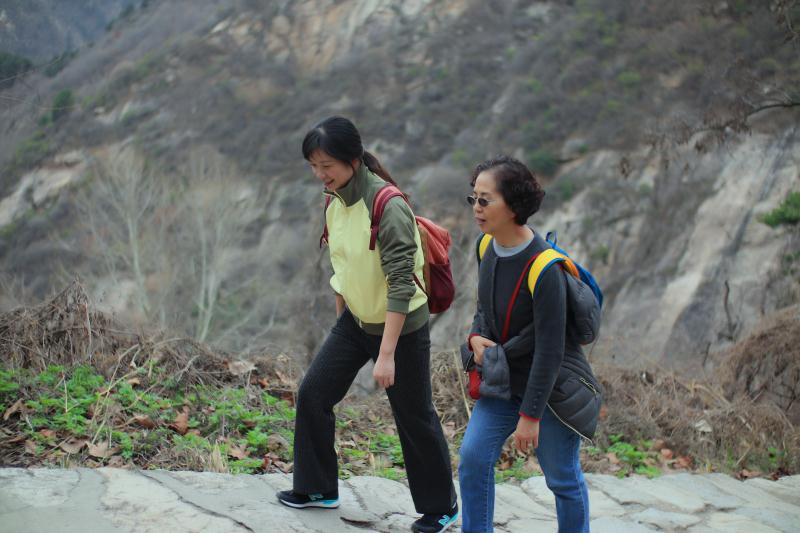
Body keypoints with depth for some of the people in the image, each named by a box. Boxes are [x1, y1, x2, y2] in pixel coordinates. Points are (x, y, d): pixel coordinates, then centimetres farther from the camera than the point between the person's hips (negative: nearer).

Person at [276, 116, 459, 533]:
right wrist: (342, 317, 16)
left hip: (401, 326, -7)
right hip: (356, 320, 7)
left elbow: (401, 285, -27)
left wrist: (386, 354, -28)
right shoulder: (334, 201, -2)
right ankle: (318, 488, 26)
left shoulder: (388, 206, -26)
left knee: (414, 418, 5)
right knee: (313, 393, 8)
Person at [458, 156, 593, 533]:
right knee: (473, 458, -3)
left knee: (562, 478, 7)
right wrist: (476, 337, -10)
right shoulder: (487, 247, -4)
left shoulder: (544, 268, -27)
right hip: (503, 378, 7)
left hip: (551, 387, -6)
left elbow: (549, 350, -24)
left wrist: (530, 415, -21)